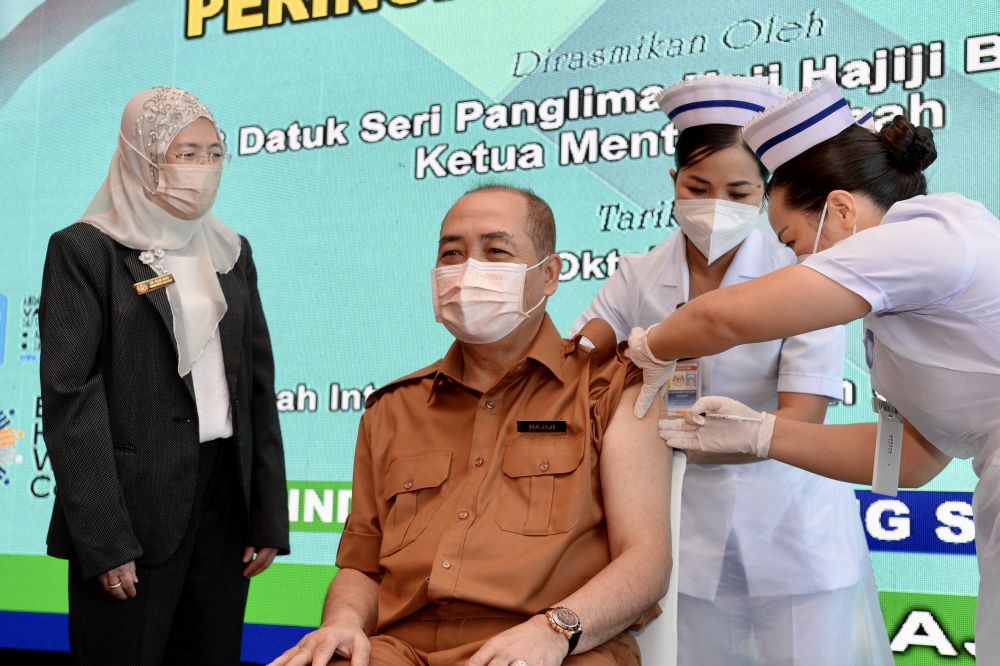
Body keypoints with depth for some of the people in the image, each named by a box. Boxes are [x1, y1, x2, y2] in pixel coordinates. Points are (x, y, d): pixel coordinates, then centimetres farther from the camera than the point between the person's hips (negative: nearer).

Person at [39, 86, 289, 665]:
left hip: (226, 493, 5)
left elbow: (258, 386, 11)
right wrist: (104, 542, -15)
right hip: (135, 506, -5)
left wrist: (269, 515, 4)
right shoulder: (85, 250, -3)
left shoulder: (231, 251, 12)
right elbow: (70, 399, -10)